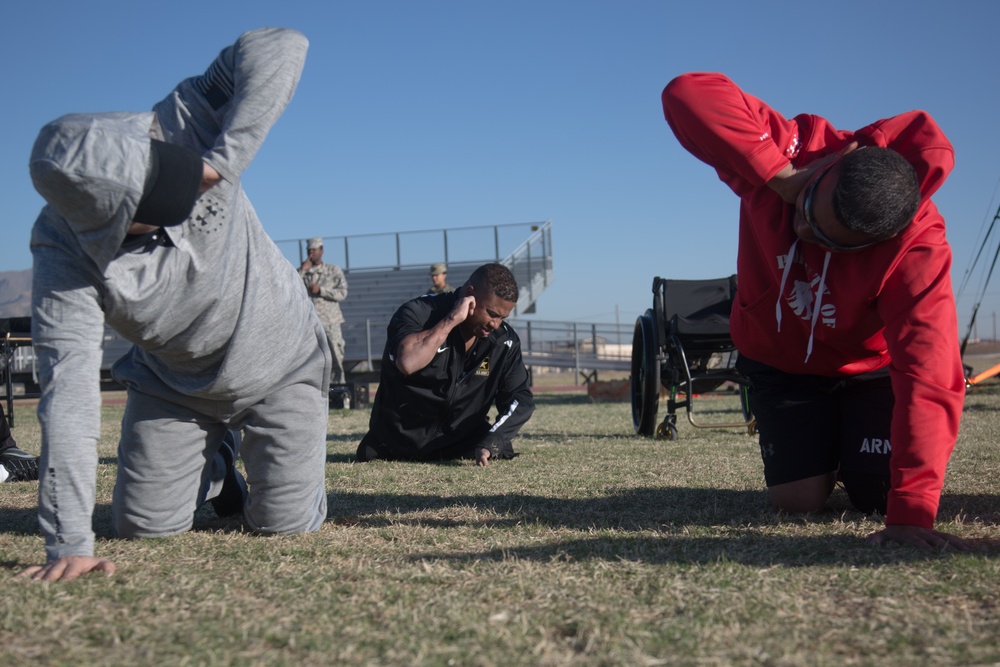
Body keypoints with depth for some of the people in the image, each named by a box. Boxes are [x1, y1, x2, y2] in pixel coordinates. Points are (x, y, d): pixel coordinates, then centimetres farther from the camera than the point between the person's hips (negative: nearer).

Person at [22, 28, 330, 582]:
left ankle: (257, 455, 30)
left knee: (286, 522, -5)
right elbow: (69, 390, -33)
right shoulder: (64, 248, -28)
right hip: (173, 384, 1)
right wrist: (70, 545, -37)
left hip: (278, 364, -1)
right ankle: (216, 462, 36)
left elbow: (282, 47, -36)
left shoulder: (178, 131, -27)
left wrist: (222, 160, -43)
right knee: (143, 526, 6)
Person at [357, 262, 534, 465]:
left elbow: (520, 398, -8)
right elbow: (407, 363, -39)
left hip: (460, 440, 2)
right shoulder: (419, 313, -19)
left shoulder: (504, 340, -6)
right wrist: (452, 320, -33)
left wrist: (490, 442, -25)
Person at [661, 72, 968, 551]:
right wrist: (781, 177, -49)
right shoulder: (794, 152, -32)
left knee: (879, 497, -14)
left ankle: (847, 452, 22)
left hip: (869, 367, -1)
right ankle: (824, 453, 28)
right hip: (778, 359, 1)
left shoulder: (919, 249, -36)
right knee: (797, 500, -8)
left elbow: (928, 376, -43)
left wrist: (911, 512, -50)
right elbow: (687, 95, -44)